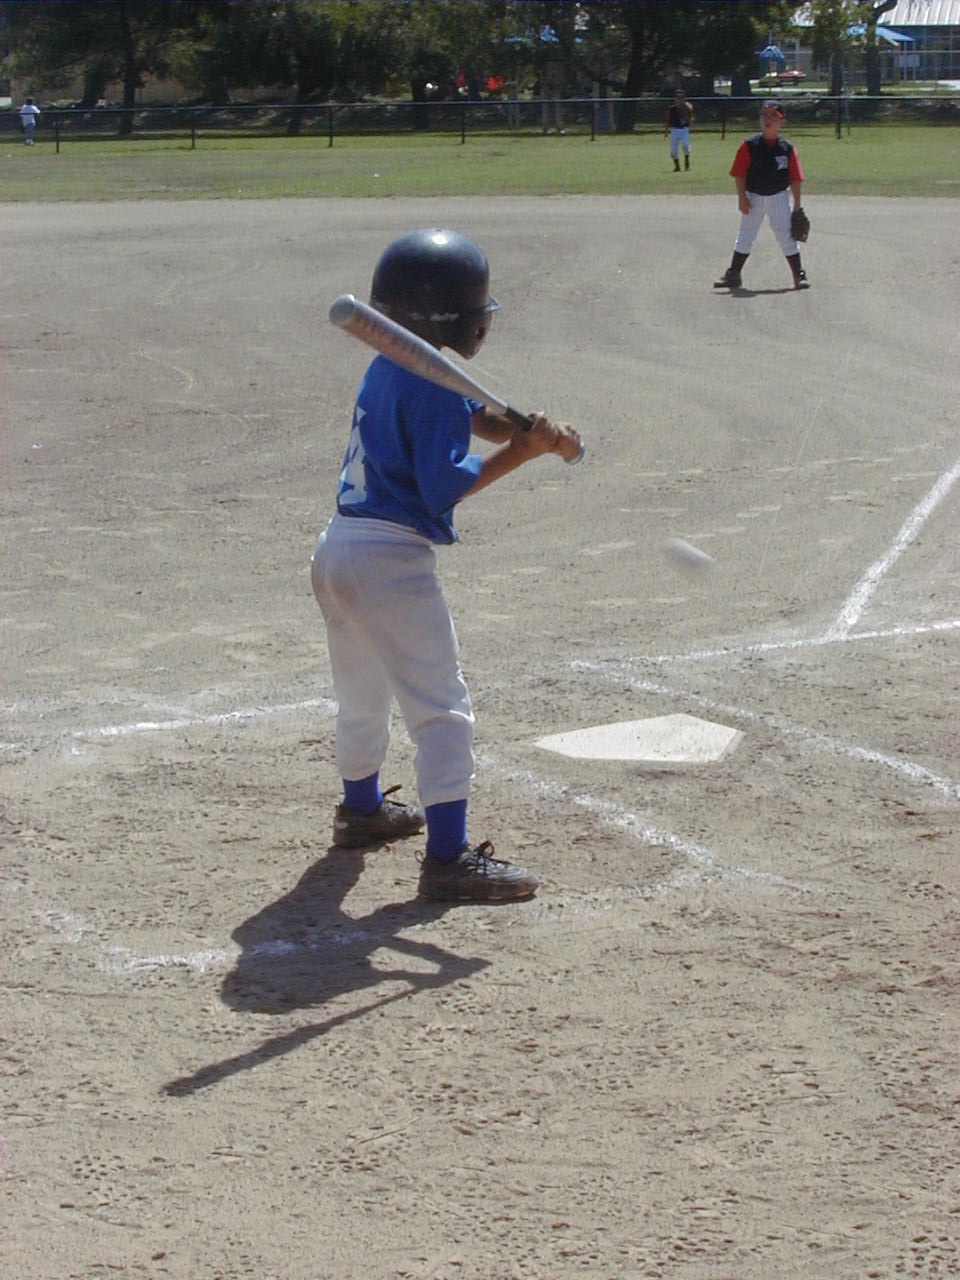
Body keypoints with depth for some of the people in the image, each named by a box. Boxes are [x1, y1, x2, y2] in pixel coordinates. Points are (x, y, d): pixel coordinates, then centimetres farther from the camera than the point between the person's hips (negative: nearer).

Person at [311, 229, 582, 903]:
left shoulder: (388, 368, 12)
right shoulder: (433, 385, -16)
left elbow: (473, 415, 12)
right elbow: (445, 485, -19)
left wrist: (538, 432, -5)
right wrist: (521, 450, -15)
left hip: (337, 549, 10)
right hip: (392, 556, -10)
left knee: (362, 691, 28)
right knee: (441, 706, -7)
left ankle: (362, 808, 48)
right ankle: (449, 856, -10)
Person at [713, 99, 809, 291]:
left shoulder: (787, 148, -3)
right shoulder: (749, 145, -6)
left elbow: (795, 178, 0)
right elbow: (739, 174, -5)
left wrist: (797, 205, -2)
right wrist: (742, 198, -12)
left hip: (778, 197, 0)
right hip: (753, 197, 0)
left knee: (786, 235, -1)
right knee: (745, 236, 8)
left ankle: (799, 275, 7)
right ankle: (733, 275, 15)